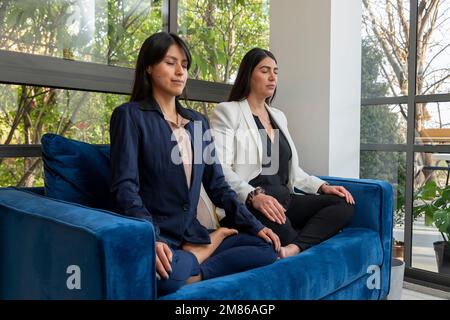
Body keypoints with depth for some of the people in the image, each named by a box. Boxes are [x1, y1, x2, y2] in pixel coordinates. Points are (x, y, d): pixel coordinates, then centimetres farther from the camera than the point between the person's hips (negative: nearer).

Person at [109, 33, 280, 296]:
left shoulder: (198, 122, 14)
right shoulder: (130, 115, -3)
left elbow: (217, 185, 12)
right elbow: (125, 187, -13)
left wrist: (253, 225, 1)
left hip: (191, 234, 5)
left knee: (266, 246, -13)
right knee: (170, 275, -37)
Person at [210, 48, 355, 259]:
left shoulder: (279, 116, 22)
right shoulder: (227, 111, 1)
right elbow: (220, 168, -13)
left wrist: (322, 186, 8)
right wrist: (253, 196, -29)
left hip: (284, 200, 8)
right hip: (246, 205, -8)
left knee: (343, 204, -16)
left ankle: (294, 248, -32)